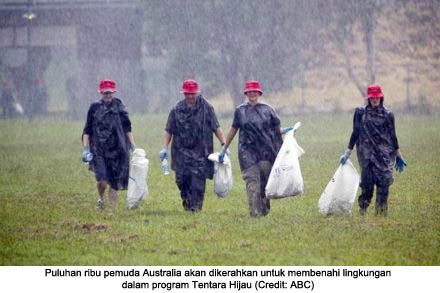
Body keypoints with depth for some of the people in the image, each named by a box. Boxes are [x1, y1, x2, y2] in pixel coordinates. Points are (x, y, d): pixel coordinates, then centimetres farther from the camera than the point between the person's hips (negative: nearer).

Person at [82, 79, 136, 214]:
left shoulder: (119, 107, 7)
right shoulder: (94, 107, 3)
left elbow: (127, 128, 13)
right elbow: (87, 130, 6)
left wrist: (133, 147, 9)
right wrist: (86, 148, -2)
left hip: (117, 150, 2)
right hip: (99, 151, -2)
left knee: (115, 183, 1)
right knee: (102, 180, -15)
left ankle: (111, 210, 11)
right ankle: (101, 199, 16)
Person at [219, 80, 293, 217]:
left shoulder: (267, 109, 10)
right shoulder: (240, 111, 10)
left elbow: (275, 129, 13)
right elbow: (233, 130, 16)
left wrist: (286, 130, -8)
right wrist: (224, 148, 16)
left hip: (265, 150, 1)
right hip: (247, 150, -1)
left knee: (265, 180, 1)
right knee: (252, 180, -11)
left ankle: (264, 209, 17)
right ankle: (255, 211, -17)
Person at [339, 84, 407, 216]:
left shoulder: (387, 114, 6)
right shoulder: (361, 113, 6)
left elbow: (392, 135, 12)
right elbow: (355, 133, 10)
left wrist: (398, 155, 13)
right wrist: (347, 153, 8)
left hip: (384, 153, 0)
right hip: (367, 153, 0)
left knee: (384, 182, -9)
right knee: (367, 182, -4)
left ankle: (381, 211, -5)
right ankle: (362, 210, 8)